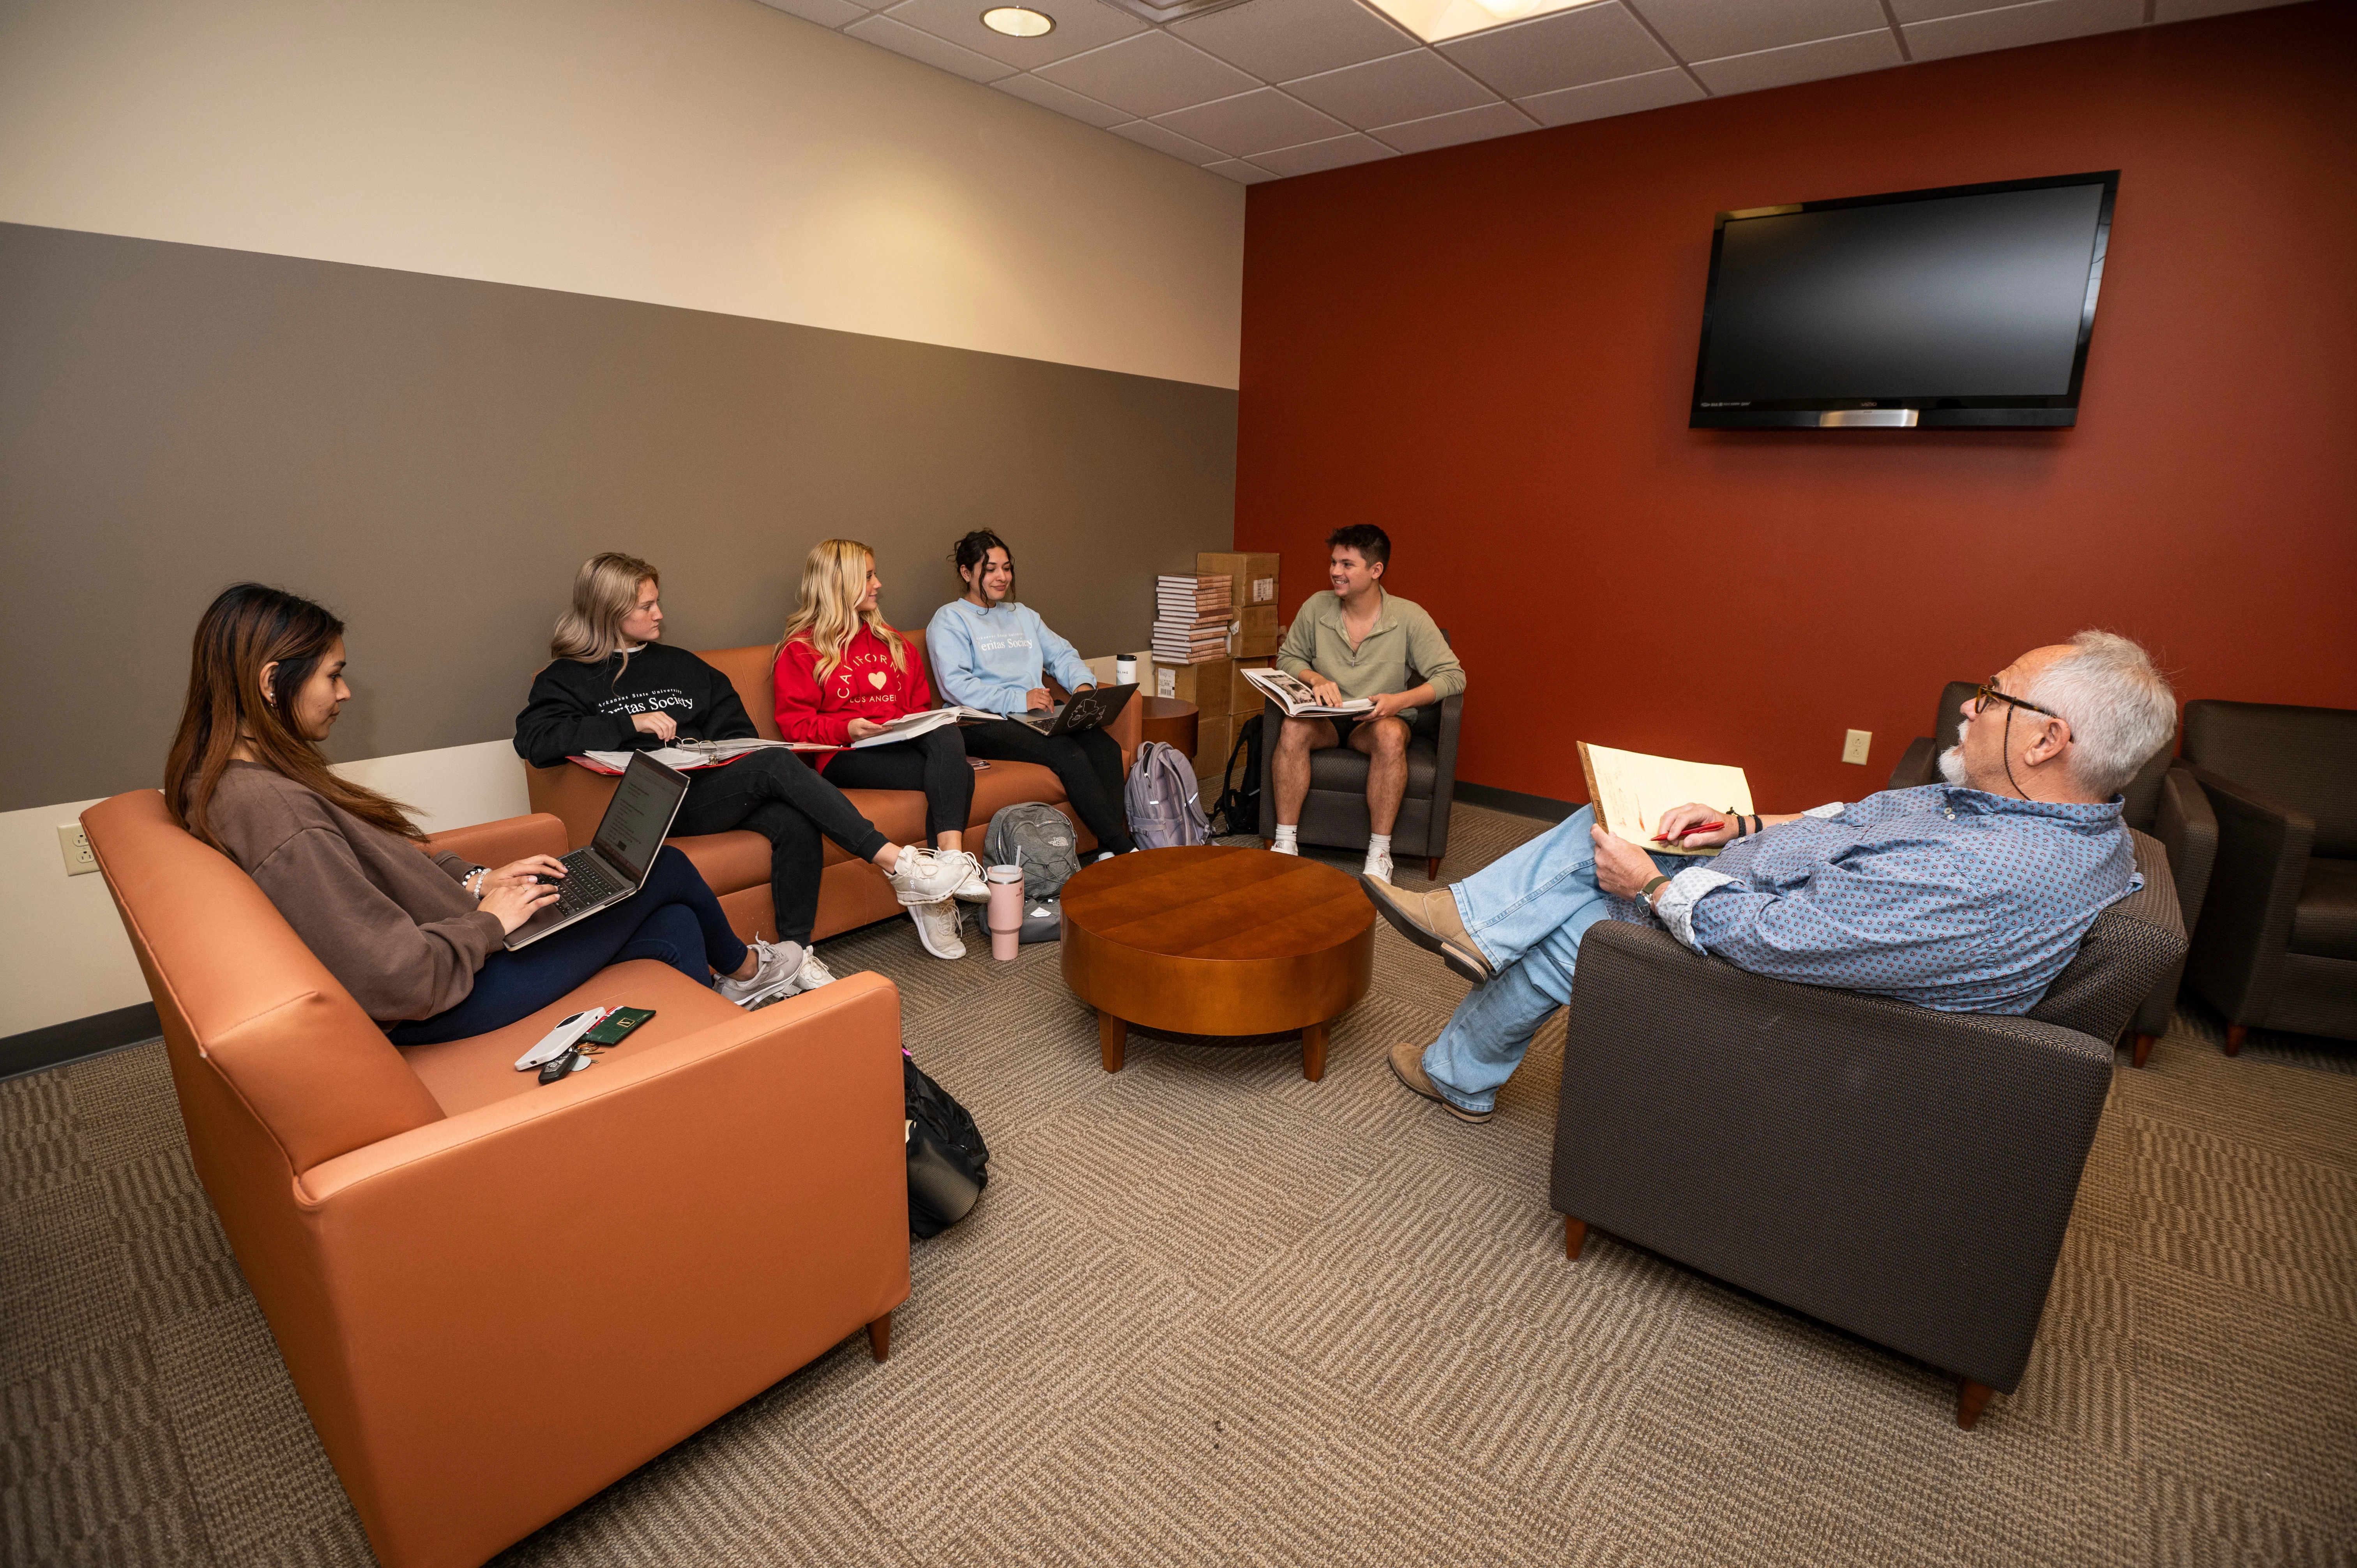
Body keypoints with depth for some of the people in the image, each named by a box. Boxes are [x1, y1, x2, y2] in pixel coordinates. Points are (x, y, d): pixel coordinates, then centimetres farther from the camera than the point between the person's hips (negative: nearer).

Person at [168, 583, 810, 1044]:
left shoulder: (226, 775, 3)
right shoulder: (277, 814, -31)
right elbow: (400, 979, -32)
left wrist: (474, 880, 3)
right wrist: (488, 920, -15)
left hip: (461, 946, 9)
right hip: (449, 1001, -9)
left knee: (674, 926, 8)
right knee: (666, 868, 3)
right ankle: (744, 968, 34)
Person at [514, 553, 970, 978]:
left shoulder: (679, 665, 26)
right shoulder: (569, 678, 10)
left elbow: (735, 727, 25)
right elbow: (532, 739, -8)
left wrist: (744, 763, 3)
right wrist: (630, 723, -15)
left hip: (712, 783, 5)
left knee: (797, 822, -30)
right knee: (777, 763, -31)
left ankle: (796, 953, -21)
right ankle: (897, 863, -33)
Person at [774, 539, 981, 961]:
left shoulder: (890, 641, 27)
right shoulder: (801, 650, 7)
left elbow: (920, 703, 29)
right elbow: (796, 726, 0)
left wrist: (931, 723, 6)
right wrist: (848, 727, -17)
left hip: (907, 744, 5)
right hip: (848, 757, -5)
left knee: (946, 737, -33)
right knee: (957, 775, -31)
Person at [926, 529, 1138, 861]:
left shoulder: (1022, 615, 28)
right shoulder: (949, 620, 4)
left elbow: (1061, 654, 21)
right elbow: (957, 685, -10)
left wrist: (1083, 683, -2)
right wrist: (1018, 700, -19)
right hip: (984, 724, -6)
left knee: (1105, 745, -24)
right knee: (1068, 751, -32)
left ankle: (1110, 852, -29)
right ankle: (1122, 846, -29)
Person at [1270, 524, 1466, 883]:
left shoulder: (1409, 617, -9)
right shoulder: (1316, 607, -2)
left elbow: (1453, 676, -11)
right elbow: (1287, 657, 10)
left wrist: (1398, 700, -26)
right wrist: (1316, 680, -12)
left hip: (1380, 720, -2)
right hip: (1325, 717, 2)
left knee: (1390, 734, -37)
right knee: (1293, 729, -32)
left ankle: (1379, 855, -28)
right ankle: (1285, 843, -25)